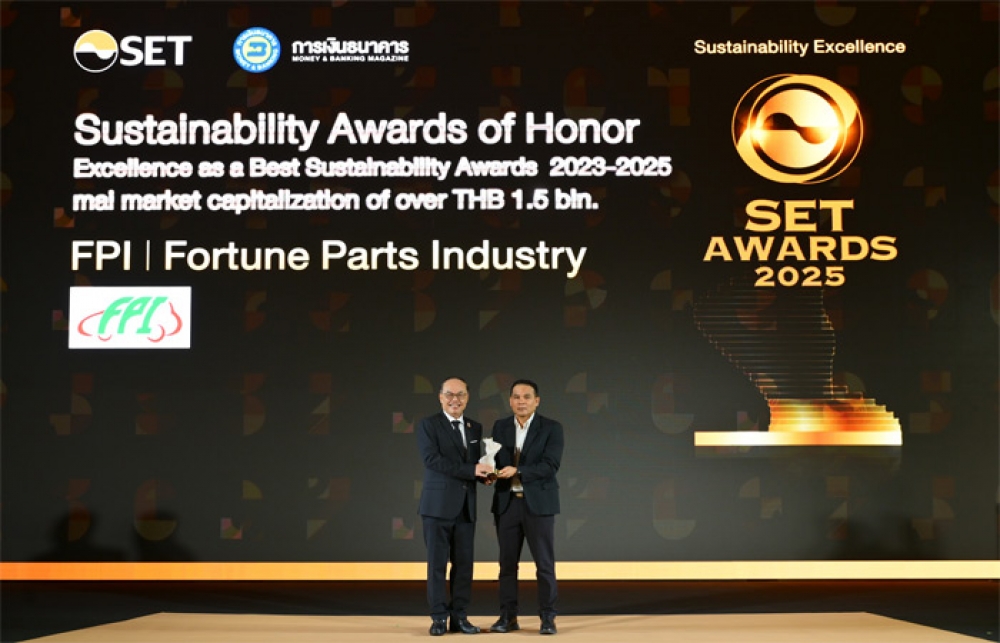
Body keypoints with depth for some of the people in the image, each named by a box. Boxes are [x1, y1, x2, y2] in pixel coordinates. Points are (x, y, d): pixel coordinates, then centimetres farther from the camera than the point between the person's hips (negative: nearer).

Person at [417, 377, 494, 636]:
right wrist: (471, 469, -20)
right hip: (438, 505, -5)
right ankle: (439, 618, 6)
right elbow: (432, 459, -16)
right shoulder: (428, 425, -3)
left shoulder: (476, 428, 13)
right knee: (437, 563, 0)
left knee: (464, 563, 5)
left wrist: (485, 474, -6)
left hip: (466, 506, 5)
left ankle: (460, 617, 12)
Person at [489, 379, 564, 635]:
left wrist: (517, 471, -23)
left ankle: (548, 617, 6)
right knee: (507, 562, 5)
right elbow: (495, 461, 7)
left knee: (544, 563, -1)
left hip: (538, 503, -3)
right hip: (507, 503, 3)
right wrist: (491, 472, -16)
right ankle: (508, 617, 12)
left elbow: (550, 465, -14)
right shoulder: (500, 427, 8)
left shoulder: (552, 428, -4)